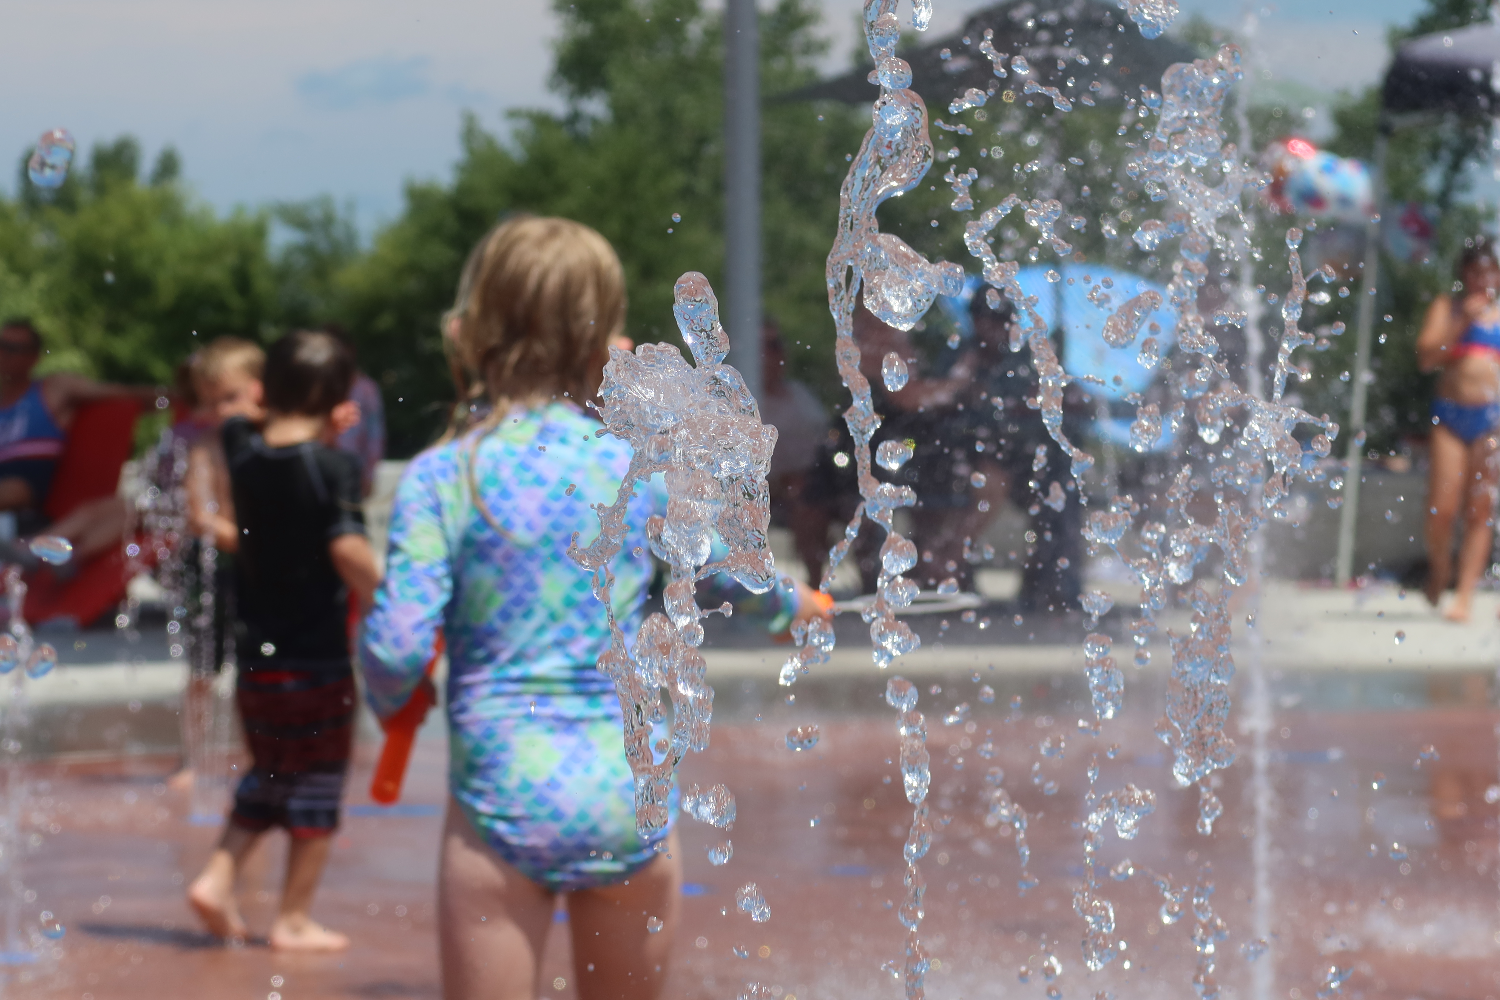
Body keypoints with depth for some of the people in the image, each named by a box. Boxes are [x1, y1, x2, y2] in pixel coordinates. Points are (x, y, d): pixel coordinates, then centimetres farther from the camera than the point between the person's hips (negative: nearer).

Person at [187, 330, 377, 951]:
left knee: (268, 777, 22)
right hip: (318, 659, -6)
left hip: (256, 657, 6)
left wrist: (324, 434, 12)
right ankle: (294, 920, 11)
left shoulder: (242, 452, 2)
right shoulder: (333, 465, -14)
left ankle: (217, 878, 9)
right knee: (318, 786, 7)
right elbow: (347, 550, -24)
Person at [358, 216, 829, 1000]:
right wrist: (794, 605, 41)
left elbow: (396, 648, -12)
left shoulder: (441, 477, -5)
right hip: (630, 800, 3)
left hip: (503, 801, -2)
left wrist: (385, 698, 11)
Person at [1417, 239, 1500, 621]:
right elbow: (1426, 356, -4)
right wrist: (1462, 322, -11)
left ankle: (1464, 597, -3)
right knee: (1441, 509, -8)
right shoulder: (1447, 307, 8)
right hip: (1451, 417, -1)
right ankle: (1438, 570, 22)